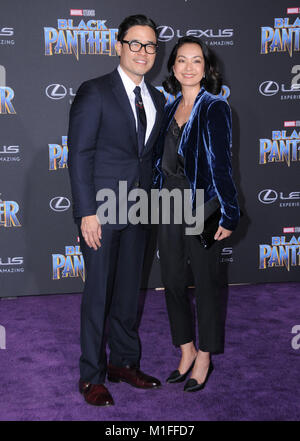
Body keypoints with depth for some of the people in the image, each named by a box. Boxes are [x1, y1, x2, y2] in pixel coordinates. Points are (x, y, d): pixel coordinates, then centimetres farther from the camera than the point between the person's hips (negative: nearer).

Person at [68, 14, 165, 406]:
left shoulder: (156, 98, 12)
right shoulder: (94, 92, -7)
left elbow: (151, 155, 14)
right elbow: (79, 155, -11)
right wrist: (87, 212, -16)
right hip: (101, 210, -6)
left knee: (129, 290, 14)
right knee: (98, 293, 2)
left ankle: (124, 362, 29)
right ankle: (92, 376, 15)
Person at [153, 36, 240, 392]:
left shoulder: (215, 108, -9)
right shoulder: (171, 108, 10)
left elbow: (220, 164, -13)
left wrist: (228, 215, -14)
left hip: (200, 208, -6)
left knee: (205, 283, 6)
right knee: (172, 281, 12)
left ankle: (204, 358, 22)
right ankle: (186, 351, 29)